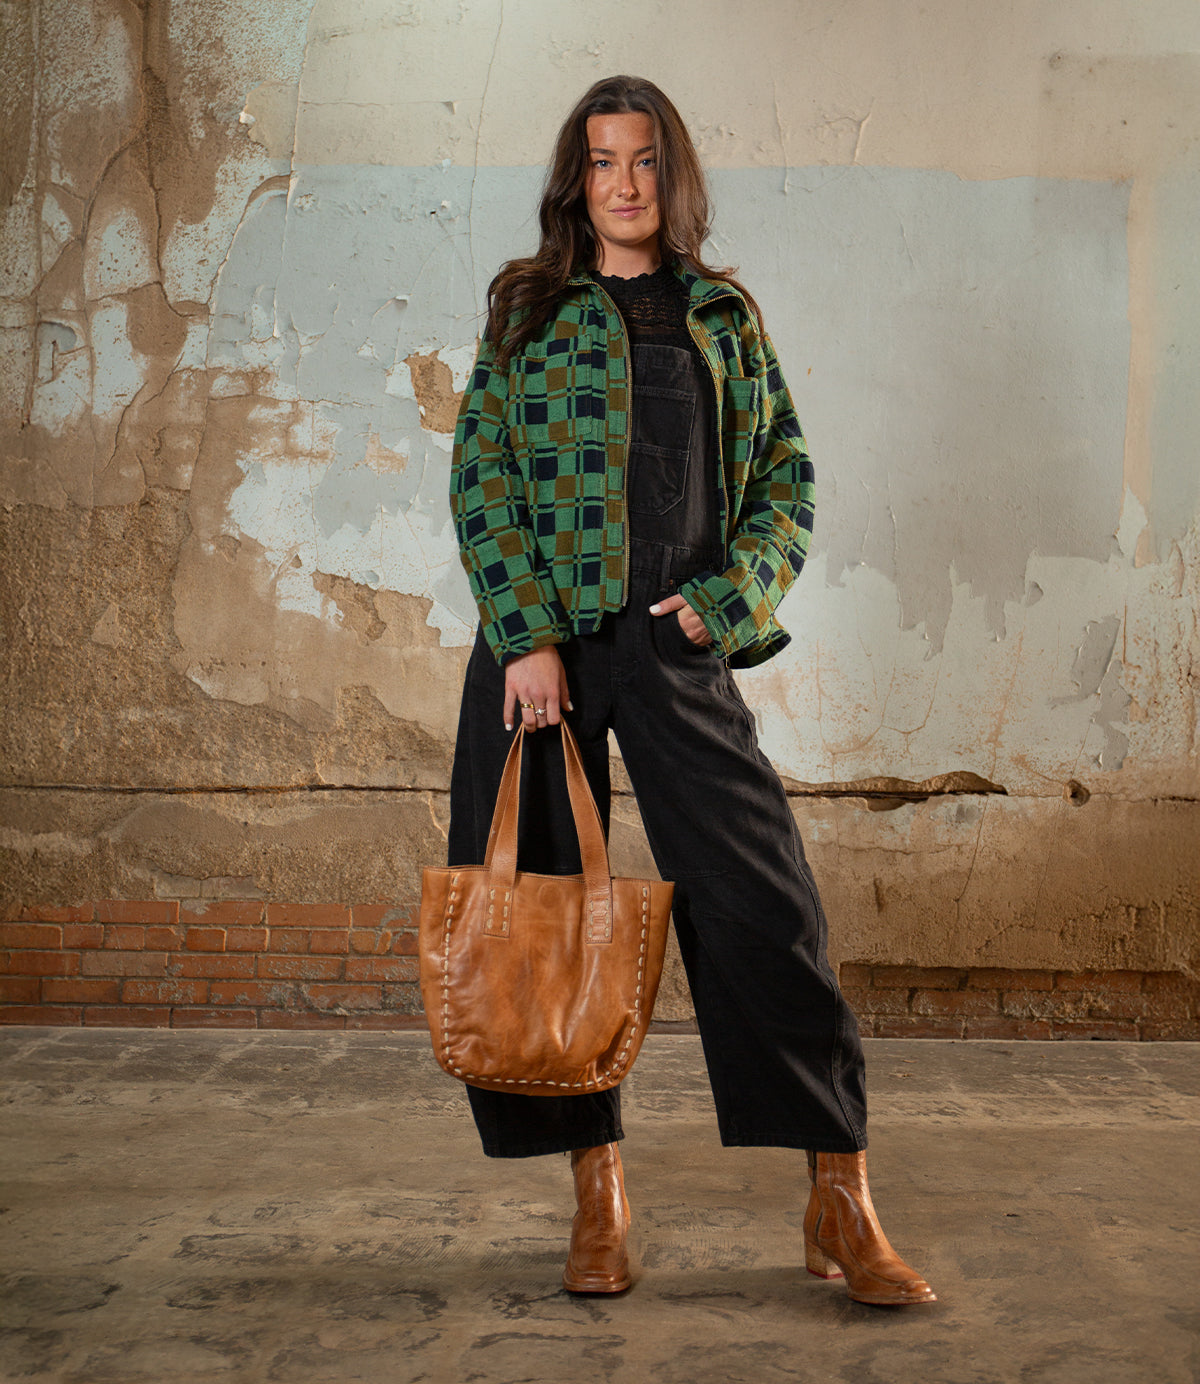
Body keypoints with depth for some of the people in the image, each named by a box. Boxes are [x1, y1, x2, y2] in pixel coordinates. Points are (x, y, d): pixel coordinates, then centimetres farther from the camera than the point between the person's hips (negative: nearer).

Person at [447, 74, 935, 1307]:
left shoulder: (727, 315, 14)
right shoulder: (527, 307, 9)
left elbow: (789, 475, 13)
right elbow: (480, 478, 1)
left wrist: (730, 594, -3)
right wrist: (527, 637, -11)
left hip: (681, 649, 1)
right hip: (545, 641, 0)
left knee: (761, 903, -7)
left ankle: (839, 1204, 2)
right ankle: (596, 1190, 15)